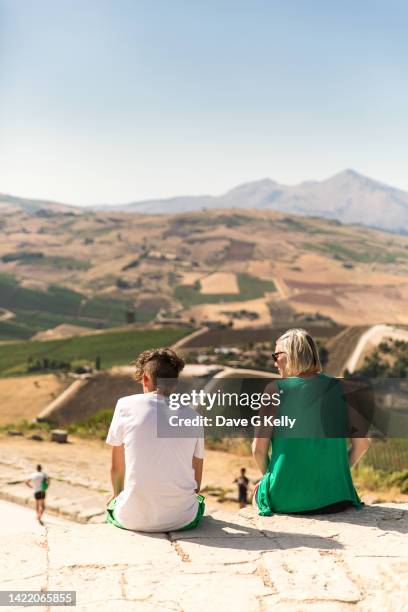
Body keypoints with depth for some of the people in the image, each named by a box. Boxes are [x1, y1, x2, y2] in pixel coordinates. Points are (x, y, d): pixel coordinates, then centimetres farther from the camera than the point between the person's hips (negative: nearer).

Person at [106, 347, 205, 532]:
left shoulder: (126, 405, -1)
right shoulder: (192, 417, 4)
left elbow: (116, 468, 7)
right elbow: (196, 482, 11)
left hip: (133, 519, -1)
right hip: (182, 520, 1)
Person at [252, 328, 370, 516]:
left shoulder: (276, 389, -8)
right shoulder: (340, 388, 0)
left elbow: (258, 448, -9)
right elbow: (362, 443, 2)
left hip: (284, 500, -2)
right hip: (334, 498, 3)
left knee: (258, 493, 31)